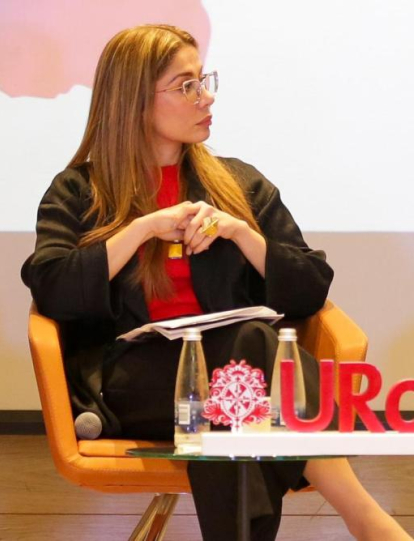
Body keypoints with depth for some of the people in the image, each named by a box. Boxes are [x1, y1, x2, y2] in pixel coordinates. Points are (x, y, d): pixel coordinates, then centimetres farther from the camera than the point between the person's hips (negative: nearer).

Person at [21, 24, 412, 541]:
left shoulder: (240, 184, 21)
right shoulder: (78, 192, 14)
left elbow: (311, 291, 12)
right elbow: (52, 291, -5)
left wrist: (239, 232, -3)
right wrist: (145, 227, -8)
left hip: (233, 355, 2)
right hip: (132, 375, -2)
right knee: (252, 346, -35)